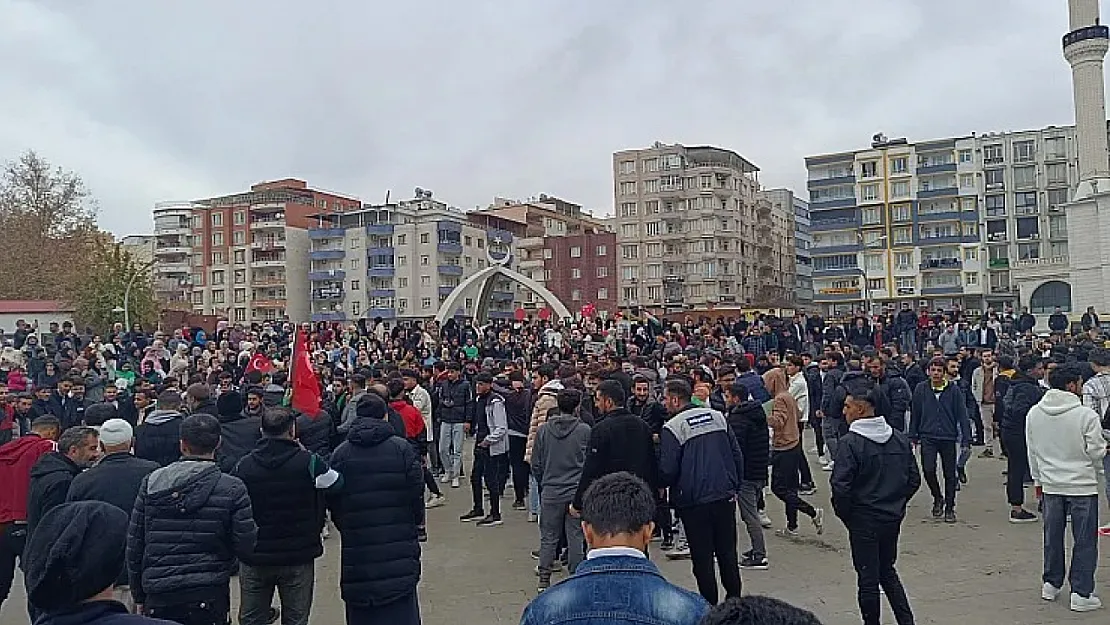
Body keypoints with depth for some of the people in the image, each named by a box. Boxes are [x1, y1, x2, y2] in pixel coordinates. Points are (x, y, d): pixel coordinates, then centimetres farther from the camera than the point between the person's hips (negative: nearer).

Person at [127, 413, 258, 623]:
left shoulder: (151, 483, 2)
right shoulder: (232, 489, -7)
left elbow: (134, 546, 6)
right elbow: (245, 548, -8)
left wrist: (139, 597, 15)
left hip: (158, 599, 2)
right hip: (208, 597, -2)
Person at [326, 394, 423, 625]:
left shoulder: (339, 454, -1)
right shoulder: (402, 448, -6)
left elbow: (333, 504, 3)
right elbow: (417, 492, -5)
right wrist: (414, 523, 13)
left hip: (356, 550, 1)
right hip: (398, 548, -1)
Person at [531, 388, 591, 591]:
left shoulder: (543, 430, -2)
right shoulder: (585, 430, -8)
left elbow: (536, 463, 3)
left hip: (550, 491, 2)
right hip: (577, 492, -1)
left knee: (548, 536, 11)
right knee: (576, 536, 8)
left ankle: (544, 578, 14)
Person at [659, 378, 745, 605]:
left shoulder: (673, 427, -11)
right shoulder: (717, 416, 6)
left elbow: (667, 471, -13)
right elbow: (737, 455, 9)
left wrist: (661, 487, 8)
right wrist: (735, 486, 18)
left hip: (694, 501, -5)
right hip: (725, 495, 5)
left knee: (702, 557, 5)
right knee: (727, 552, 16)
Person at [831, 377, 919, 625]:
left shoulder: (850, 442, -18)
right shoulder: (900, 438, 1)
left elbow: (841, 487, -21)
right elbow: (914, 479, 7)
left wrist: (844, 514, -4)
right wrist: (896, 504, 16)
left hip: (864, 521, -6)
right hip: (893, 519, 6)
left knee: (868, 577, 7)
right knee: (887, 571, 22)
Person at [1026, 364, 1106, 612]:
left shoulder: (1034, 413, -2)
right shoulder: (1086, 415, -17)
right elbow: (1096, 452, -10)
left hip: (1051, 485, 5)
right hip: (1082, 485, -4)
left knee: (1052, 536, 17)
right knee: (1084, 540, 6)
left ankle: (1051, 584, 27)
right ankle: (1081, 594, 10)